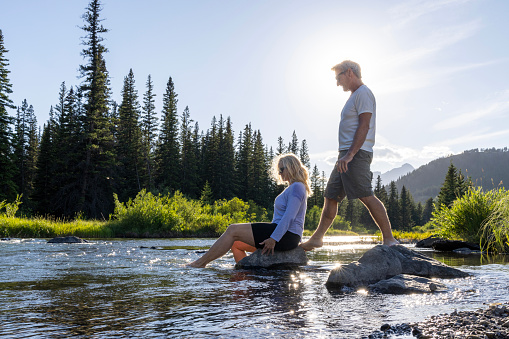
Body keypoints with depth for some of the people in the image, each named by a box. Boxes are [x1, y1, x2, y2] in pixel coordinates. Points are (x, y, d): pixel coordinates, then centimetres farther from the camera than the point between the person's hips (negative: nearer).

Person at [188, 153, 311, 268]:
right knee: (235, 244, 7)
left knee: (233, 230, -11)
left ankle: (201, 263, -6)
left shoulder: (297, 187, -10)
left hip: (286, 237, -10)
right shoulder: (291, 189, 23)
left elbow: (289, 217, -21)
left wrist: (273, 239, -26)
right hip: (283, 236, 10)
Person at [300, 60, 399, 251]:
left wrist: (350, 154, -24)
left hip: (356, 155, -10)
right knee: (331, 196, 10)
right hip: (347, 156, 10)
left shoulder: (363, 93, -6)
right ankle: (317, 238, 16)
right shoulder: (355, 96, 24)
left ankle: (389, 239, -9)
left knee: (366, 196, -14)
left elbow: (364, 126, -17)